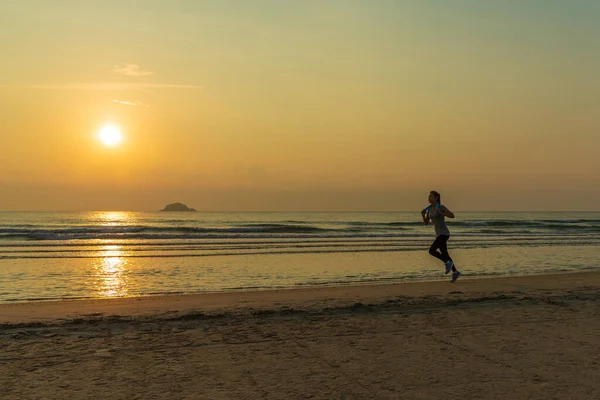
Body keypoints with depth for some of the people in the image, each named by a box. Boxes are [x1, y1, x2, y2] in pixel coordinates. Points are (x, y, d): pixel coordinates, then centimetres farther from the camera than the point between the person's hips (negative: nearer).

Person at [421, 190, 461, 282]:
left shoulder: (441, 207, -11)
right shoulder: (429, 208, 10)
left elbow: (452, 215, -15)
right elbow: (426, 223, 11)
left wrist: (440, 213, -27)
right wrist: (423, 214, -8)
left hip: (444, 233, -9)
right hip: (439, 234, 9)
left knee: (431, 251, -18)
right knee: (444, 255, 12)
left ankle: (448, 262, -1)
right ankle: (455, 272, 23)